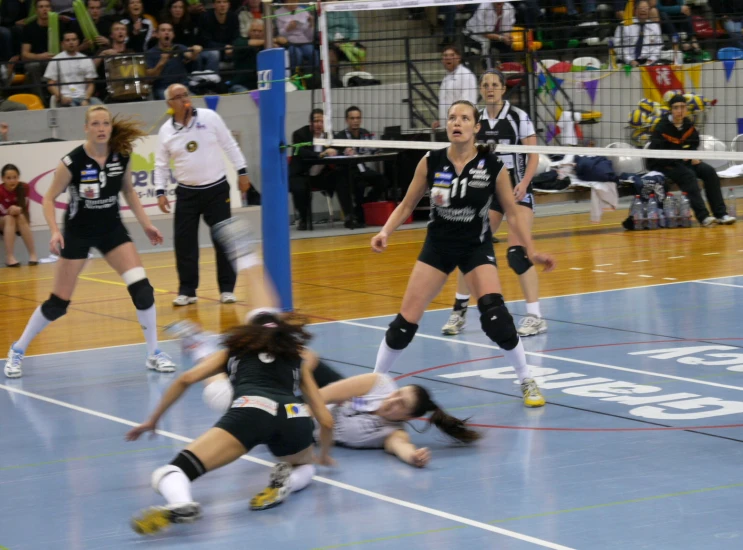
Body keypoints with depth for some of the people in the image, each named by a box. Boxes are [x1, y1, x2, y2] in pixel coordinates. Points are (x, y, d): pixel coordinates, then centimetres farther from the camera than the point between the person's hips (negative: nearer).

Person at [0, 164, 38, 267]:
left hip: (19, 223, 2)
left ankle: (33, 255, -33)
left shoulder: (24, 188, -14)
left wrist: (18, 210, -35)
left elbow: (24, 208, -13)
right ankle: (9, 257, -42)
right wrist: (11, 211, -39)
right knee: (9, 218, -34)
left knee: (21, 217, -31)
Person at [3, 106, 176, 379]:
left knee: (142, 287, -13)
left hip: (112, 229, 3)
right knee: (58, 303, 0)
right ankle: (17, 351, 20)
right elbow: (49, 198, -11)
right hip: (78, 233, -3)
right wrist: (55, 231, -25)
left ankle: (154, 354, 0)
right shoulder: (72, 161, -21)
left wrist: (145, 224, 6)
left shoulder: (122, 155, -10)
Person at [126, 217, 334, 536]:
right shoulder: (299, 359, 34)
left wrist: (153, 421, 31)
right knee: (304, 468, 36)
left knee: (171, 474, -9)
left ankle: (180, 503, -45)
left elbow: (186, 379, 21)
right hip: (294, 417, 2)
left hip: (250, 411, -2)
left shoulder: (234, 351, 32)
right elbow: (326, 420, 31)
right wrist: (324, 454, 50)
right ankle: (287, 480, -1)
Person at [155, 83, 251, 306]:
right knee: (185, 242, -3)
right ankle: (187, 290, 7)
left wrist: (242, 171, -1)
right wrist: (160, 192, -1)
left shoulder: (210, 117, -4)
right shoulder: (166, 131, -1)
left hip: (217, 189, -1)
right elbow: (161, 164, 7)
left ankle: (227, 289, 9)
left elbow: (230, 145, 1)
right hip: (187, 193, 1)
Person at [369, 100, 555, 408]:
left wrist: (531, 251, -5)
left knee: (494, 313, -21)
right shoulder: (431, 162, -10)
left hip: (476, 247, -2)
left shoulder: (493, 167, -13)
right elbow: (407, 205, 0)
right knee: (406, 321, -2)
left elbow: (512, 213, -1)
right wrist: (386, 231, -15)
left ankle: (527, 381, -2)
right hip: (438, 246, 2)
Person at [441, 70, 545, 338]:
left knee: (516, 252, -15)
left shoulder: (518, 117, -8)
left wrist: (524, 183, -22)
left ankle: (535, 316, -9)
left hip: (517, 190, -5)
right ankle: (459, 311, 15)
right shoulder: (477, 120, 6)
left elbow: (533, 155, -8)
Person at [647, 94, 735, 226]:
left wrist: (693, 155, -5)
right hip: (663, 165, -7)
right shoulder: (662, 127, -16)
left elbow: (694, 144, 17)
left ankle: (720, 214, -14)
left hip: (684, 161, 7)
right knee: (688, 175, -32)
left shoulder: (688, 124, 3)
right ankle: (703, 216, -40)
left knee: (709, 171, -13)